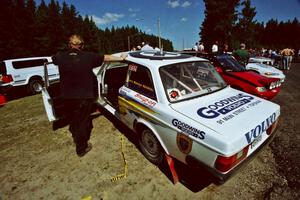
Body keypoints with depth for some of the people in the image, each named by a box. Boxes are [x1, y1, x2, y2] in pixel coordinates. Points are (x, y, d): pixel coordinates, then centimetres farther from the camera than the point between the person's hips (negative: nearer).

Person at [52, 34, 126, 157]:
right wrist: (120, 58, 17)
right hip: (84, 97, -3)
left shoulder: (61, 57, -3)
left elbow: (53, 58, 22)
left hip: (67, 97, 4)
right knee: (83, 122, 11)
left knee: (71, 119, 26)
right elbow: (106, 57, 2)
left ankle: (75, 138, 51)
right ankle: (81, 149, 25)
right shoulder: (88, 56, -11)